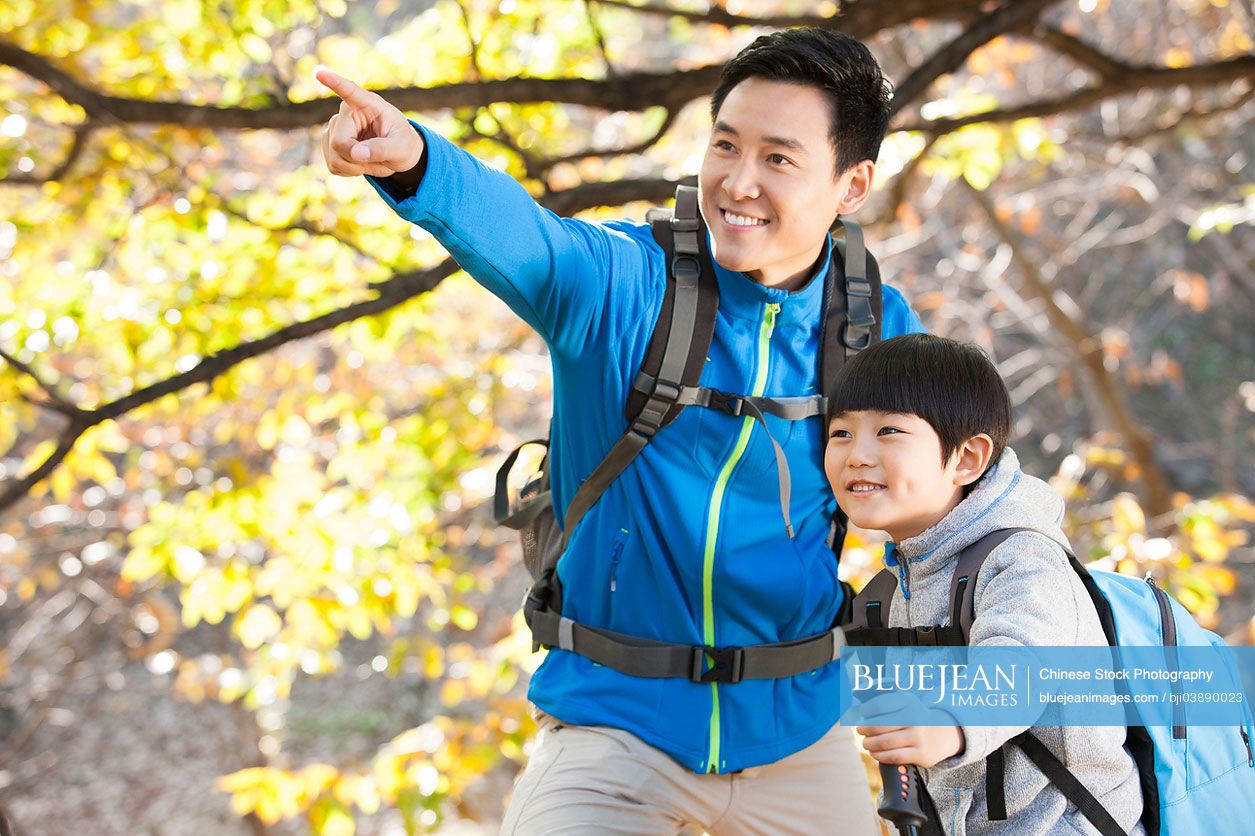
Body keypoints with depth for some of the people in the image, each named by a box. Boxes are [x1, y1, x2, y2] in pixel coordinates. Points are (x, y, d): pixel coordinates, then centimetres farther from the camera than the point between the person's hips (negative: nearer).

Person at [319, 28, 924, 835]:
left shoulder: (880, 331, -3)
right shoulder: (622, 283, -12)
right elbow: (510, 233, -33)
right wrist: (412, 158, -54)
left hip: (795, 731, 3)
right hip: (615, 723, -2)